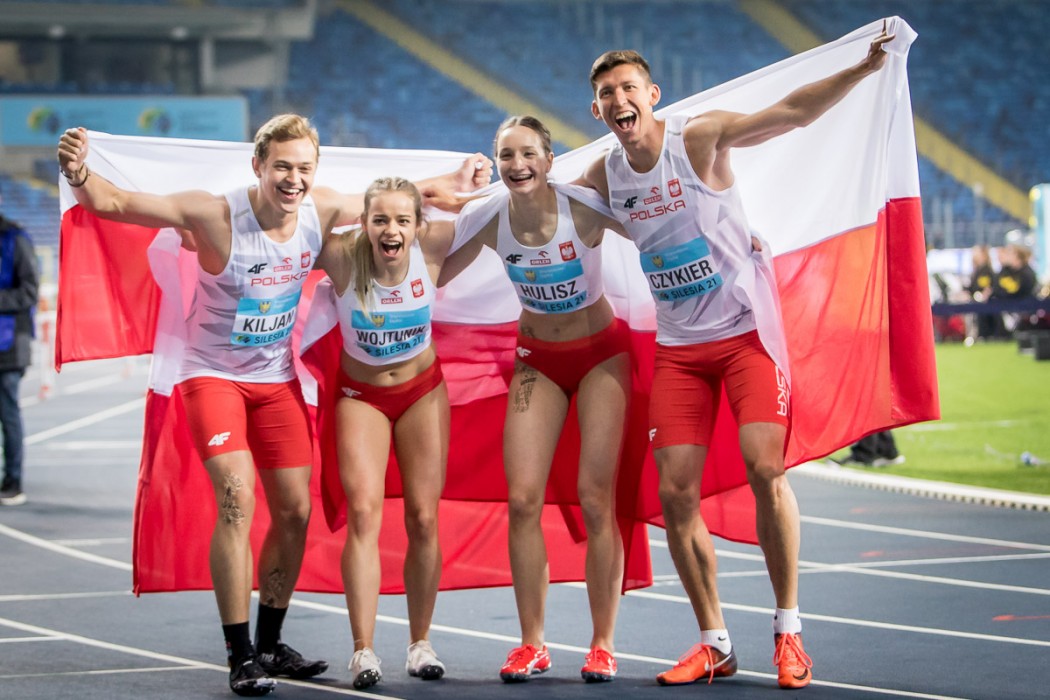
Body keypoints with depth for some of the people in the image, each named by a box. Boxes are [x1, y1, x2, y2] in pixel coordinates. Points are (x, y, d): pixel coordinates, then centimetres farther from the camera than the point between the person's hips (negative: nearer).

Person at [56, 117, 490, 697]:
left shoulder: (321, 210, -10)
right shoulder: (216, 214, -25)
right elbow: (113, 203, -27)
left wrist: (455, 184, 13)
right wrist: (79, 175, -47)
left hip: (277, 377, 6)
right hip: (213, 374, -5)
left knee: (295, 509, 7)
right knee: (237, 500, -20)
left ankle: (270, 644, 25)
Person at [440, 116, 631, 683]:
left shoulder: (585, 208, -22)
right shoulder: (486, 218, -13)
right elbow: (431, 274, 1)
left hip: (601, 353, -3)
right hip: (537, 359, 3)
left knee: (595, 498, -9)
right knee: (522, 498, -5)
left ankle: (603, 645, 2)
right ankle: (532, 645, 6)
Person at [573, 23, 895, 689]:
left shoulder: (699, 138, -13)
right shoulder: (602, 176, 1)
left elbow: (792, 112, -22)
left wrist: (863, 68, -34)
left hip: (746, 329, -5)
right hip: (678, 347, 5)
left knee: (765, 468, -17)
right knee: (675, 492, -2)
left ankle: (789, 630, -4)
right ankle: (715, 643, 11)